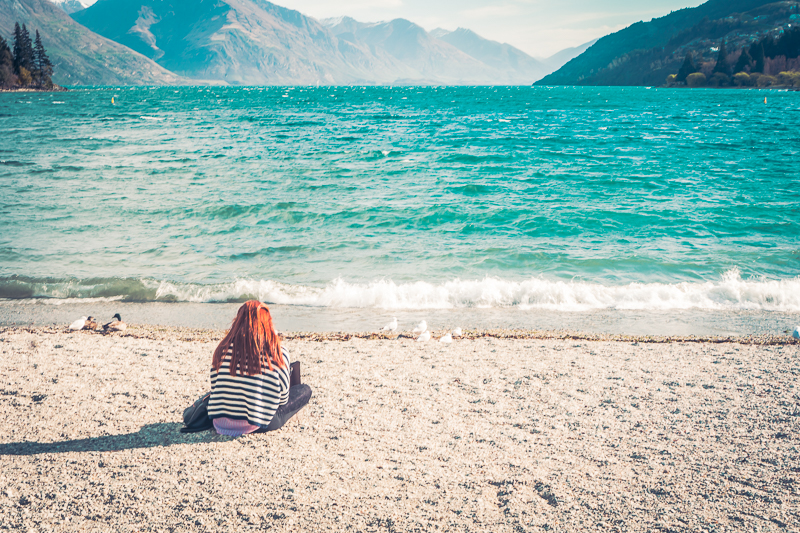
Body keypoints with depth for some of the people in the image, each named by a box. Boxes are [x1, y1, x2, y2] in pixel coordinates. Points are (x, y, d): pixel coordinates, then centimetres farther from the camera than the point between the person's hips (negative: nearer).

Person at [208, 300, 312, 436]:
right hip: (259, 426, -4)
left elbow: (213, 388, 6)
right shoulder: (278, 353, -11)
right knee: (305, 390, 12)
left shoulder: (223, 349, -2)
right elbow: (283, 398, -4)